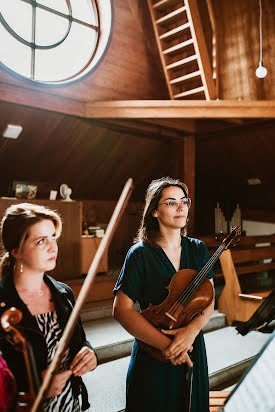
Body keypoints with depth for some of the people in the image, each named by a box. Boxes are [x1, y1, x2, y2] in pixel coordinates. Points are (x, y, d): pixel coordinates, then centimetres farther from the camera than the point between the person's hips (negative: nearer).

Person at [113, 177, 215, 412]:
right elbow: (121, 310, -17)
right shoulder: (140, 254, -15)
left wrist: (192, 330, -21)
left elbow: (209, 302, -2)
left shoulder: (198, 249, 0)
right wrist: (164, 343, -23)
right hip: (153, 356, -4)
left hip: (193, 351, 5)